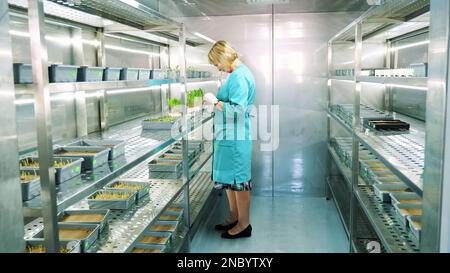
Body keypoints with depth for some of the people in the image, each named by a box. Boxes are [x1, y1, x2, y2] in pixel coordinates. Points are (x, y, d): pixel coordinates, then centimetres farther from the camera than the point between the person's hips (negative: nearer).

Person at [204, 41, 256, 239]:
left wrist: (215, 101, -16)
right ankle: (234, 217, 32)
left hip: (235, 137, -11)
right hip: (229, 135, 11)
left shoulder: (239, 77, -18)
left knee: (239, 180, 0)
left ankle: (244, 225, 13)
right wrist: (217, 100, 12)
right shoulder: (238, 74, 14)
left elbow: (237, 110, -25)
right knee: (229, 178, 18)